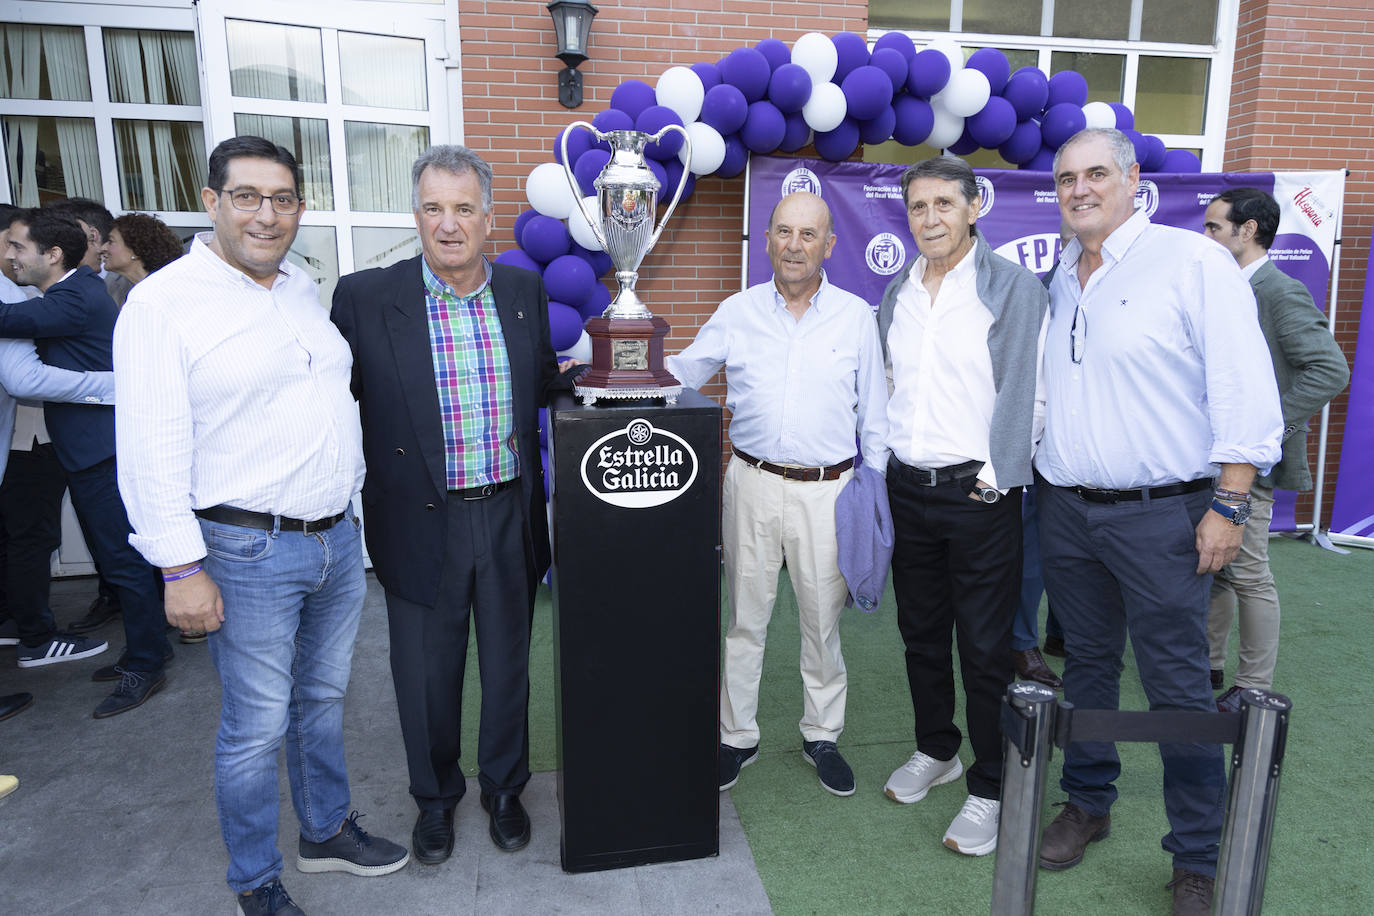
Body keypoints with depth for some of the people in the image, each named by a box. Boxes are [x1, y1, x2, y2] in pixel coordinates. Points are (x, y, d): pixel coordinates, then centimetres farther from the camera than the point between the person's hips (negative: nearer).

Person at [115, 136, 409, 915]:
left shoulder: (307, 289, 9)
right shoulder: (163, 302, -12)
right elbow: (152, 449, -15)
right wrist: (182, 568, -17)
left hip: (338, 537, 6)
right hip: (250, 551, -6)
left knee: (324, 697, 21)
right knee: (257, 727, 7)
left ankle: (327, 831, 41)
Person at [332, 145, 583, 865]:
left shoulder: (524, 291, 2)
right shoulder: (365, 297, -8)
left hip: (510, 515, 2)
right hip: (421, 524, -2)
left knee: (508, 663, 18)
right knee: (426, 672, 15)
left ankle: (504, 786, 42)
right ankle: (435, 796, 41)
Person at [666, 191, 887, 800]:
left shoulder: (855, 315, 3)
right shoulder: (738, 312, 4)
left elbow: (873, 414, 6)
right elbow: (682, 372, 9)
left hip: (827, 489, 0)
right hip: (752, 482, 1)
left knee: (823, 619, 11)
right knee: (745, 618, 9)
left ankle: (822, 735, 30)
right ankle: (737, 736, 25)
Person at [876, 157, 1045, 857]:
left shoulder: (1014, 288, -7)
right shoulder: (897, 292, 11)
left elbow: (1026, 394, -11)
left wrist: (995, 478, -14)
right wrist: (887, 464, 13)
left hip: (977, 493, -6)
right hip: (907, 486, 6)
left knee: (985, 649, 2)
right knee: (921, 634, 17)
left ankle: (990, 789, 18)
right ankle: (935, 749, 37)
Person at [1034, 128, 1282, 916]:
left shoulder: (1195, 261, -7)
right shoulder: (1060, 280, 12)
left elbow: (1245, 392, -11)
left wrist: (1228, 506, -14)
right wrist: (1037, 475, 11)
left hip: (1160, 516, -5)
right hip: (1067, 511, 6)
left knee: (1178, 684, 1)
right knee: (1088, 663, 16)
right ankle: (1088, 804, 33)